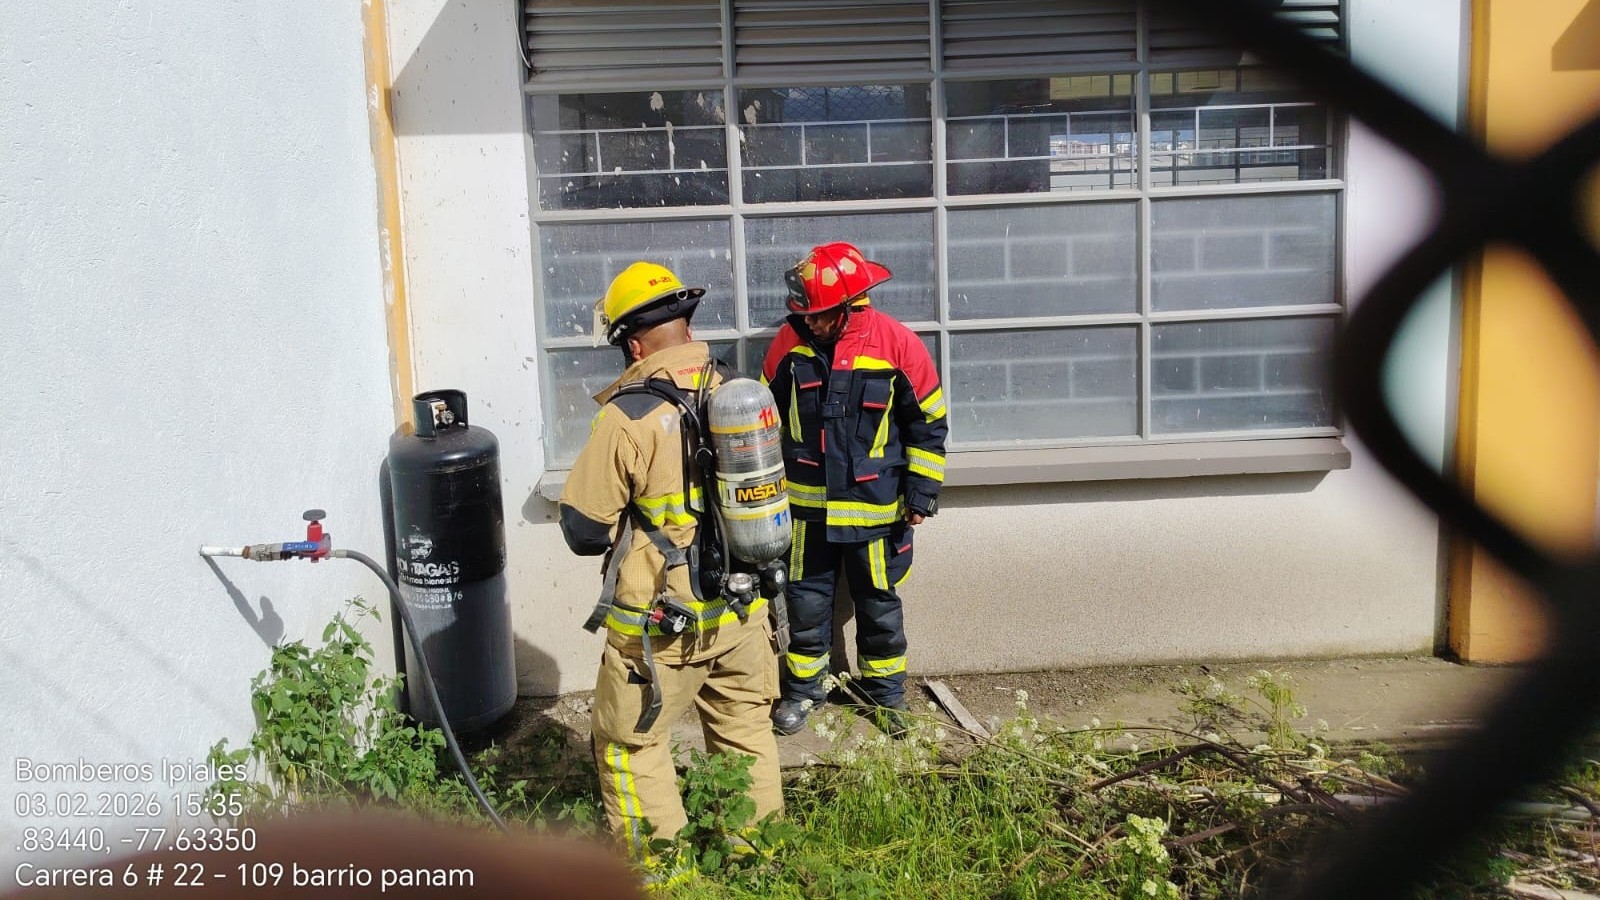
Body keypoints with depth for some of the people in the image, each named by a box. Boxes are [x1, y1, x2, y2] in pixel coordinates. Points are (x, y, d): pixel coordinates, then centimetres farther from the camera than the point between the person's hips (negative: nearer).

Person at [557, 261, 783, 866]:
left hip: (663, 620, -5)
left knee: (631, 744, 14)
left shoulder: (628, 417, -18)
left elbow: (583, 529, -12)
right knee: (746, 733, 22)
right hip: (742, 611, 6)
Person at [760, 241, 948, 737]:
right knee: (806, 601, 11)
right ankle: (802, 688, 30)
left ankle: (886, 692, 31)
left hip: (876, 506, -1)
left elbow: (928, 423, -4)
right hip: (806, 504, 2)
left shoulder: (897, 343, -13)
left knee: (879, 604, 13)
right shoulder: (792, 339, -7)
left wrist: (922, 491, -6)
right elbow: (768, 412, 7)